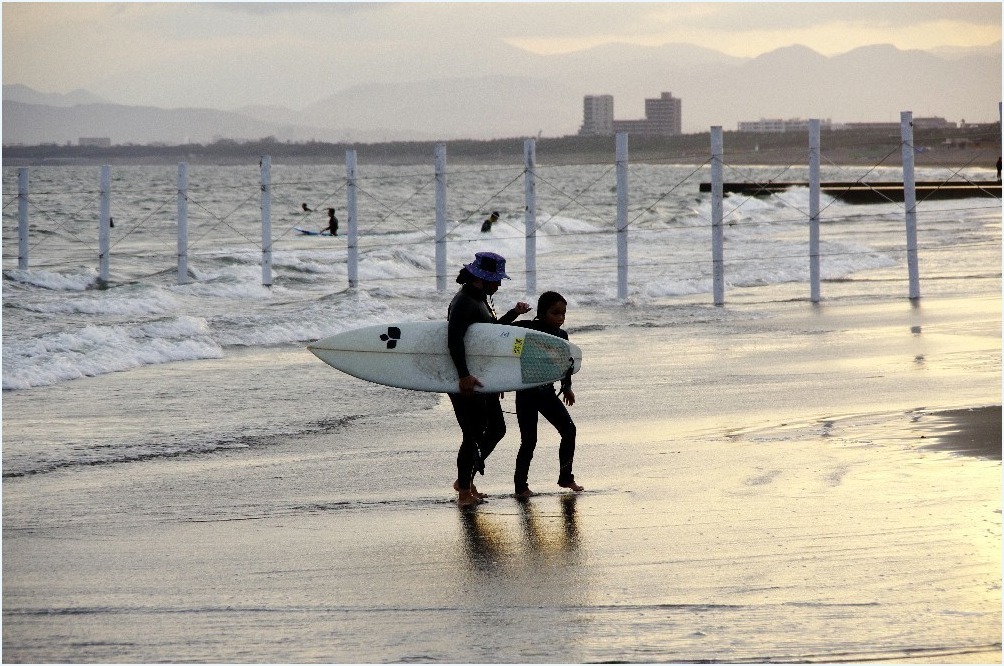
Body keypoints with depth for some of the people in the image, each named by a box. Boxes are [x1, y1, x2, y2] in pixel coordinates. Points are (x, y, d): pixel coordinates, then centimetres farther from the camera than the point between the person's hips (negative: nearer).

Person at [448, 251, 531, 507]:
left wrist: (513, 314, 12)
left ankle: (465, 479, 25)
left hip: (482, 378, 10)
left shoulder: (480, 299, 15)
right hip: (466, 382, -10)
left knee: (496, 429, 14)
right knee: (473, 435, -5)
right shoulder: (464, 302, -17)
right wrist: (464, 376, -36)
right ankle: (464, 492, 5)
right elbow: (454, 340, -29)